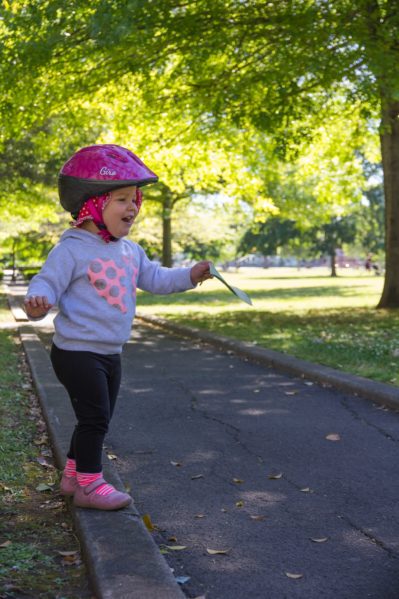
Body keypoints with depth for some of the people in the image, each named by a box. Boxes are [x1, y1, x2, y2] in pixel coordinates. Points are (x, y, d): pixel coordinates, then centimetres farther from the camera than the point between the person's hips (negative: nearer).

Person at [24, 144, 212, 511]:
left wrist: (189, 276, 10)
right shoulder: (71, 250, -16)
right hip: (77, 352, -9)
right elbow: (47, 283, -19)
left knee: (97, 419, 17)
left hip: (110, 353, 9)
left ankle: (73, 474, 32)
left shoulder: (130, 250, 9)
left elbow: (154, 278, 20)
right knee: (95, 417, -6)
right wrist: (38, 303, -41)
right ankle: (89, 484, 8)